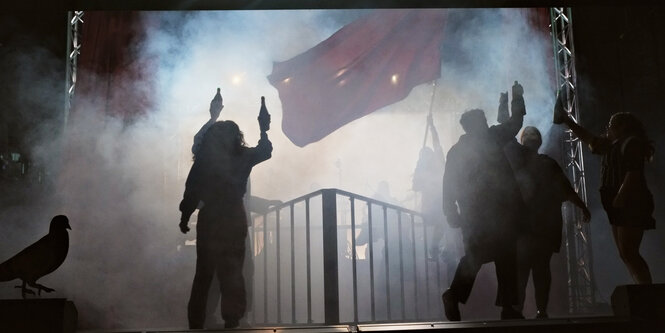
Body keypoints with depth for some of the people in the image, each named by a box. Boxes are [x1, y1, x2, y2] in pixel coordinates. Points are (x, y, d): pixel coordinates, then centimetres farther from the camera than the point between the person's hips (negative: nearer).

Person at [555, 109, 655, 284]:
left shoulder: (632, 142, -5)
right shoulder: (614, 145, 20)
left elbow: (633, 174, -17)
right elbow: (589, 138, 26)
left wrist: (619, 199, -24)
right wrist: (566, 120, 25)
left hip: (631, 204, -9)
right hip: (620, 206, 9)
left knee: (628, 253, -15)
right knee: (626, 255, 5)